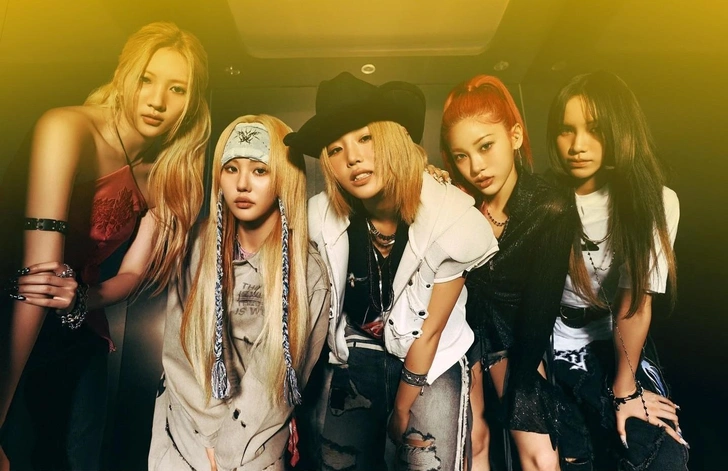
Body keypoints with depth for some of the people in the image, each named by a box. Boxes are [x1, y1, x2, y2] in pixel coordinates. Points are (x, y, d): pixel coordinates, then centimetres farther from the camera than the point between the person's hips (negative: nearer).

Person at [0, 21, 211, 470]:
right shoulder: (67, 129, -19)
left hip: (81, 336, 5)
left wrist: (80, 300, -24)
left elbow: (131, 274, -2)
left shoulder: (164, 172, -1)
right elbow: (38, 271, -27)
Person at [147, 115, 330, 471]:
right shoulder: (198, 248, -5)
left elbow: (281, 377, -5)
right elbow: (177, 353, -2)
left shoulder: (308, 270, -8)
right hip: (185, 434, 1)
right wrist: (209, 440, -5)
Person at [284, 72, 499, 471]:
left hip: (432, 360, -2)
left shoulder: (447, 215, -22)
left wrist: (402, 410, -2)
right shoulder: (321, 216, -14)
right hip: (355, 356, 3)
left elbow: (428, 332, -13)